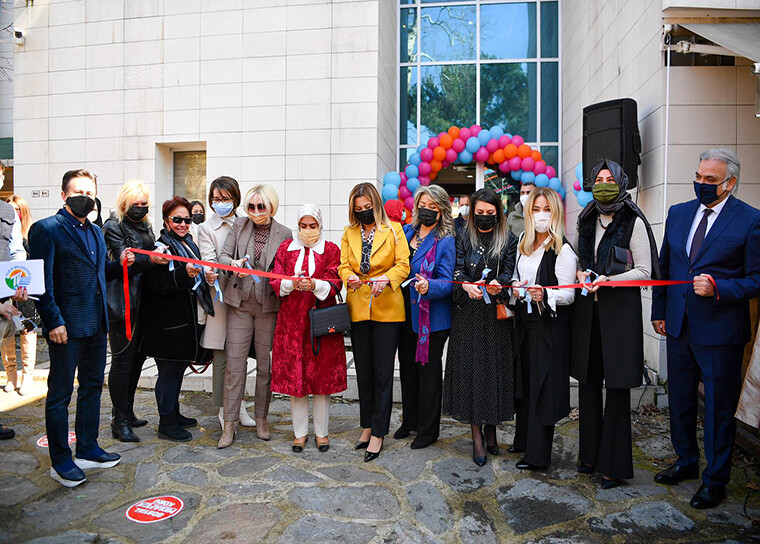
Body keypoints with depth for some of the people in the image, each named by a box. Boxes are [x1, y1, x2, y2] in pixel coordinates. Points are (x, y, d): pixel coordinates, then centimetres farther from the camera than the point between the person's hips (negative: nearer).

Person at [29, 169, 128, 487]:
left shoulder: (96, 232, 15)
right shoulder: (46, 229, -8)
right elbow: (41, 281, -13)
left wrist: (119, 264, 1)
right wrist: (54, 322, -18)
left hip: (96, 324, 8)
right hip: (66, 327, -8)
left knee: (92, 387, 16)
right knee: (60, 395, 4)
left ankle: (88, 450, 30)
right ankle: (60, 461, 17)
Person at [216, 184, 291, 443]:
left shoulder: (284, 234, 0)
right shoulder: (239, 224, 5)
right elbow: (223, 256, 0)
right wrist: (234, 263, -21)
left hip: (269, 305, -1)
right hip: (240, 303, 1)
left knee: (266, 365, 8)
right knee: (234, 363, 2)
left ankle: (261, 418, 23)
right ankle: (230, 423, 12)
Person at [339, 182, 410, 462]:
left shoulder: (393, 230, 2)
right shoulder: (349, 233, 12)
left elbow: (403, 264, -4)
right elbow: (344, 265, 6)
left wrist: (386, 279, -23)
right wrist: (350, 277, -16)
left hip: (387, 309, -4)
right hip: (358, 308, 4)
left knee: (382, 373, -2)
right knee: (363, 371, 13)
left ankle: (378, 433, 8)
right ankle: (367, 426, 27)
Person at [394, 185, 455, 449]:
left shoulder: (446, 242, -9)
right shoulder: (405, 232, 8)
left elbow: (447, 282, -16)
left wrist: (428, 287, -34)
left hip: (431, 317, -5)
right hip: (405, 315, 6)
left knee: (428, 371, 5)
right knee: (407, 368, 17)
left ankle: (427, 429, 21)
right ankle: (409, 420, 35)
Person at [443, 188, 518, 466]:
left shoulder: (509, 239, 7)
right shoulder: (463, 237, 9)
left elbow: (508, 274, -2)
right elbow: (458, 270, -1)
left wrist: (497, 284, -24)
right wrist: (467, 285, -23)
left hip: (496, 313, 0)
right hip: (467, 313, 0)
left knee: (496, 366, 2)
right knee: (470, 367, -1)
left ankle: (491, 426, 19)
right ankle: (477, 433, 7)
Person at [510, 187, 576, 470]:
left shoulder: (563, 250, -11)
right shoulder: (523, 244, 10)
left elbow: (568, 294, -14)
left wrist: (545, 295, -32)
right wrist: (515, 288, 0)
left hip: (550, 325, -6)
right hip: (524, 320, 6)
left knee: (543, 386, -1)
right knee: (524, 381, 13)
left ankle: (537, 453, 9)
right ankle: (523, 439, 28)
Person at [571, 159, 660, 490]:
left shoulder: (634, 222, -3)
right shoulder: (587, 221, 13)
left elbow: (644, 271, -5)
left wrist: (608, 280, -17)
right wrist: (582, 274, 1)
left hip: (621, 307, -5)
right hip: (588, 308, 5)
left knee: (617, 386, 0)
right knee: (588, 382, 9)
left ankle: (614, 463, 13)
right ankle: (590, 453, 24)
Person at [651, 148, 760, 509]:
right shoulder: (678, 213, 7)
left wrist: (718, 287, -23)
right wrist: (659, 310, 12)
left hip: (720, 331, -5)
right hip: (679, 327, 5)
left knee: (719, 408, 8)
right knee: (679, 401, 18)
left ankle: (716, 479, 26)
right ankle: (686, 462, 39)